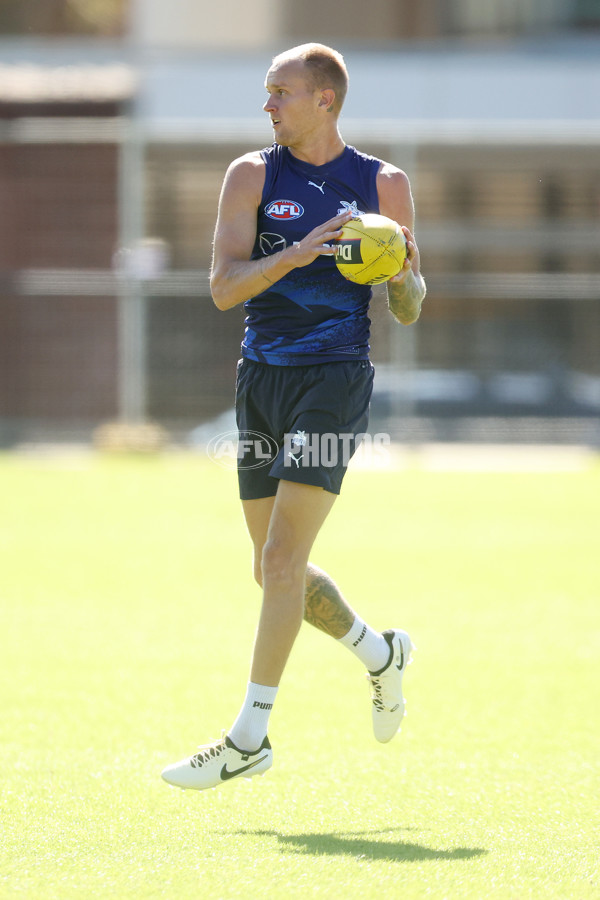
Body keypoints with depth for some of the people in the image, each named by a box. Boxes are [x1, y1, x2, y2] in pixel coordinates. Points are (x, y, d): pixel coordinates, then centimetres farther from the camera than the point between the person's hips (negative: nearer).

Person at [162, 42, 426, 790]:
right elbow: (223, 287, -7)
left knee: (282, 559, -14)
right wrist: (296, 253, -22)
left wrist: (404, 275, -14)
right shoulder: (253, 175, 4)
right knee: (276, 572, 9)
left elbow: (408, 313, 8)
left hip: (334, 377, -4)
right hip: (263, 377, 4)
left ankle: (250, 736, -12)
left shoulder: (382, 185, 2)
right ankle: (380, 654, 36)